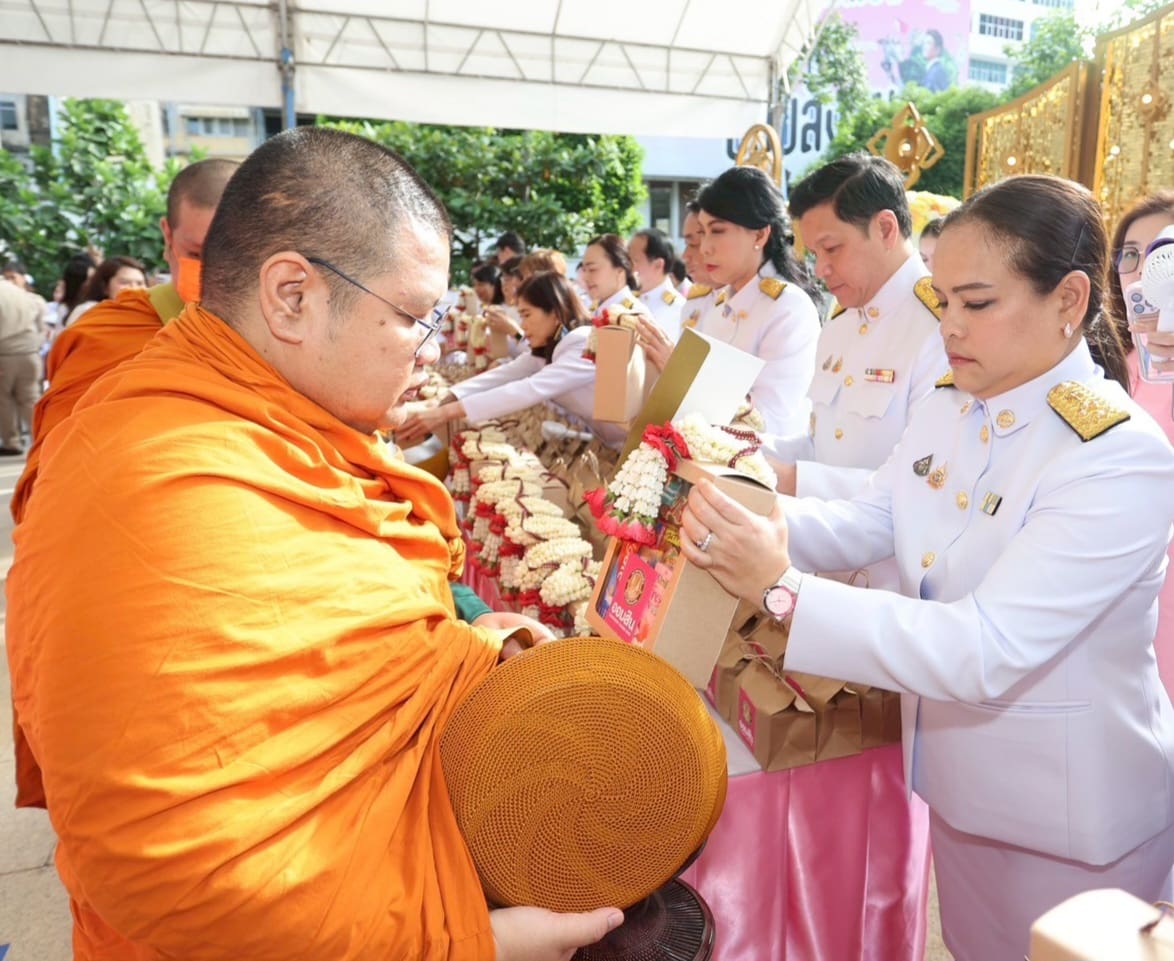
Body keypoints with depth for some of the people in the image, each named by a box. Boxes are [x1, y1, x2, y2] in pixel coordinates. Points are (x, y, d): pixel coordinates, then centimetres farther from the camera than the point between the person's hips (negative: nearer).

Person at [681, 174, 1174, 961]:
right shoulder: (950, 407, -3)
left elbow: (983, 650, -33)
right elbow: (865, 524, -1)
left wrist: (784, 592, -39)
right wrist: (752, 515, -20)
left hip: (1066, 827, -6)